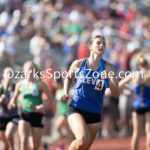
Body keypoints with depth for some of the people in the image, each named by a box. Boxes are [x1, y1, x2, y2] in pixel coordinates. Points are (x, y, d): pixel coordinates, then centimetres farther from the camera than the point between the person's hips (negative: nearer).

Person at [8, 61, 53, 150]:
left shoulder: (40, 84, -6)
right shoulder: (20, 85, 3)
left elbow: (50, 98, -4)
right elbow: (15, 97, 20)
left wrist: (42, 107, -21)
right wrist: (12, 103, -3)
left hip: (37, 115, -1)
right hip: (25, 114, 1)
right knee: (23, 140, -21)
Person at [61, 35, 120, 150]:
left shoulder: (108, 67, -1)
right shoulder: (78, 64, -1)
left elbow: (116, 94, -8)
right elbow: (68, 78, 21)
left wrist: (108, 80, -26)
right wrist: (66, 93, 5)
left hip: (95, 114, 3)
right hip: (76, 109, -3)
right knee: (83, 140, -27)